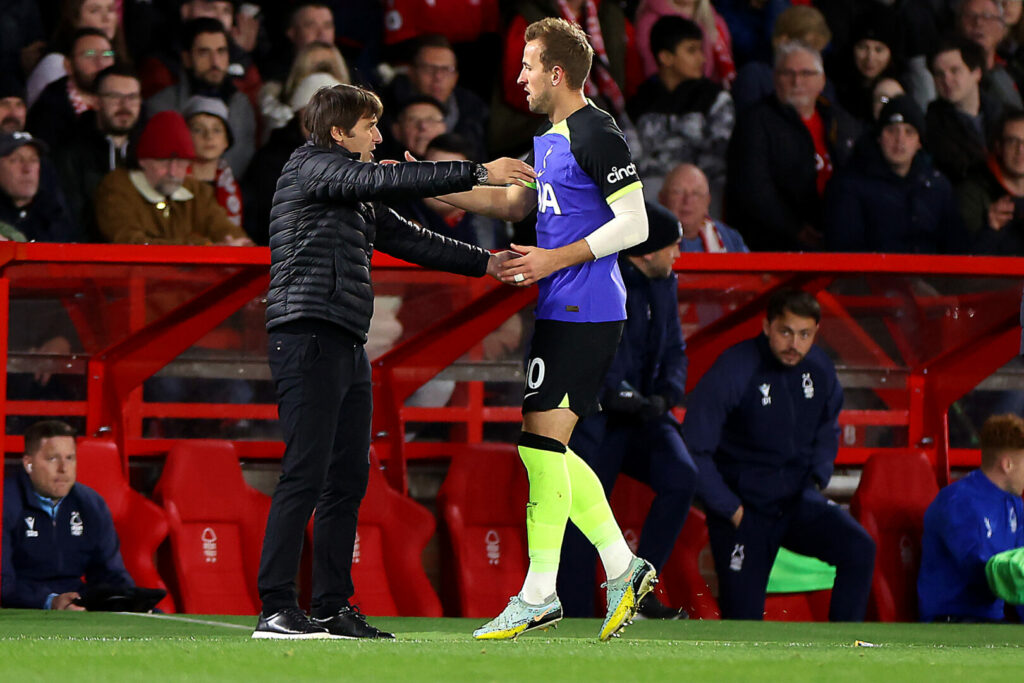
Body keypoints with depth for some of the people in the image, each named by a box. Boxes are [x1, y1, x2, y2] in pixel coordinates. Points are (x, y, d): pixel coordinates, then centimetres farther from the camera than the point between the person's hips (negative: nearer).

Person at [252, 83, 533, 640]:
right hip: (307, 337, -10)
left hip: (347, 346, 10)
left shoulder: (357, 196, 25)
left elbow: (408, 239, 27)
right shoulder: (311, 167, -3)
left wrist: (487, 264, 21)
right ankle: (275, 610, -15)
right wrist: (478, 173, -16)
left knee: (348, 479, 7)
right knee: (306, 475, -14)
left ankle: (333, 609, 11)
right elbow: (390, 180, -15)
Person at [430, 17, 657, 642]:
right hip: (559, 311, 10)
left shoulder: (596, 135, -13)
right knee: (544, 447, 10)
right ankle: (624, 567, 16)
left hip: (583, 315, -10)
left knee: (540, 441, -10)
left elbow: (635, 224, -16)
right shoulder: (549, 138, 17)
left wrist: (554, 260, -18)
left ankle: (539, 594, -7)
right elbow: (513, 203, 30)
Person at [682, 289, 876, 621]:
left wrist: (817, 480, 7)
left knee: (859, 549, -23)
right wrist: (731, 510, -15)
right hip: (745, 508, -4)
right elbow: (694, 451, -15)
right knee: (743, 620, -7)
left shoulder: (819, 369, 0)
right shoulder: (733, 371, -17)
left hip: (798, 501, 4)